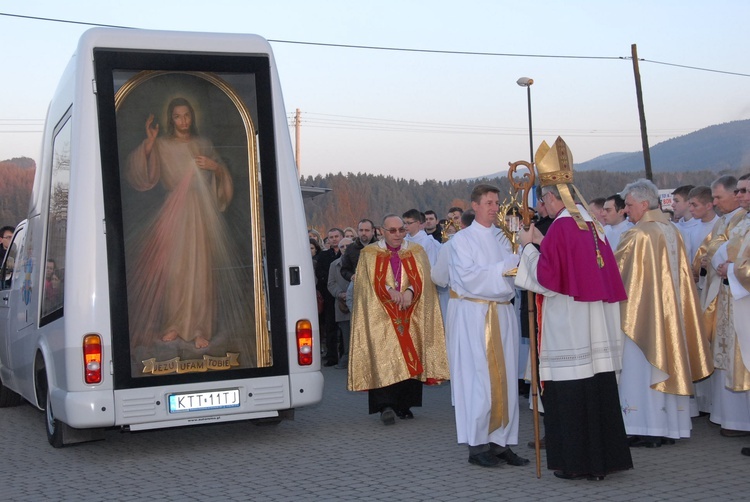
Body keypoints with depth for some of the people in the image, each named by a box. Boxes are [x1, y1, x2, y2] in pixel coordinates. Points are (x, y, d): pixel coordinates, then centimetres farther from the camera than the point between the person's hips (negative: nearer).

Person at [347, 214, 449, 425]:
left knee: (410, 358, -2)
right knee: (384, 357, -13)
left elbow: (422, 279, 2)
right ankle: (385, 405, -17)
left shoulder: (416, 252, 12)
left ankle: (404, 404, 5)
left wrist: (409, 291, -17)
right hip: (381, 316, -2)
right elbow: (369, 283, -2)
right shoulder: (369, 254, 7)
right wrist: (390, 291, -17)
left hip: (410, 316, 2)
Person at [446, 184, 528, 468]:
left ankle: (501, 442, 9)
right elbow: (469, 277, -13)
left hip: (502, 313, 5)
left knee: (504, 377, 4)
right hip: (472, 314, -5)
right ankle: (477, 445, 0)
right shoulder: (462, 239, 0)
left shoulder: (503, 239, 15)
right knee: (479, 379, -6)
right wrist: (503, 267, -15)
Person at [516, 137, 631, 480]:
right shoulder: (593, 224, 11)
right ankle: (603, 458, 17)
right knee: (599, 386, 10)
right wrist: (542, 243, 17)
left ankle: (575, 462, 4)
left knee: (570, 392, -1)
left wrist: (529, 246, -2)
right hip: (597, 323, 8)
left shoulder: (560, 227, -13)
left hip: (568, 326, -8)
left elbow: (546, 277, -14)